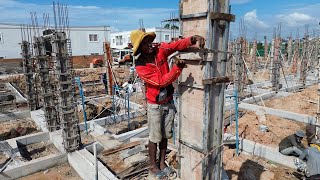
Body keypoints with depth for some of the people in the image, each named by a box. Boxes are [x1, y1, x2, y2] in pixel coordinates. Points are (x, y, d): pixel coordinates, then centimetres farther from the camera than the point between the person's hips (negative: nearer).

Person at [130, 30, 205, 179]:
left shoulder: (160, 50, -6)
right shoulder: (140, 66, -18)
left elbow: (177, 45, -19)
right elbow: (161, 82, -24)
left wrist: (193, 39, -38)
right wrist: (177, 68, -34)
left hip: (169, 101, 5)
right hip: (155, 105, -4)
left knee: (165, 135, 16)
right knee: (155, 137, 9)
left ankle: (162, 163, 34)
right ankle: (153, 167, 29)